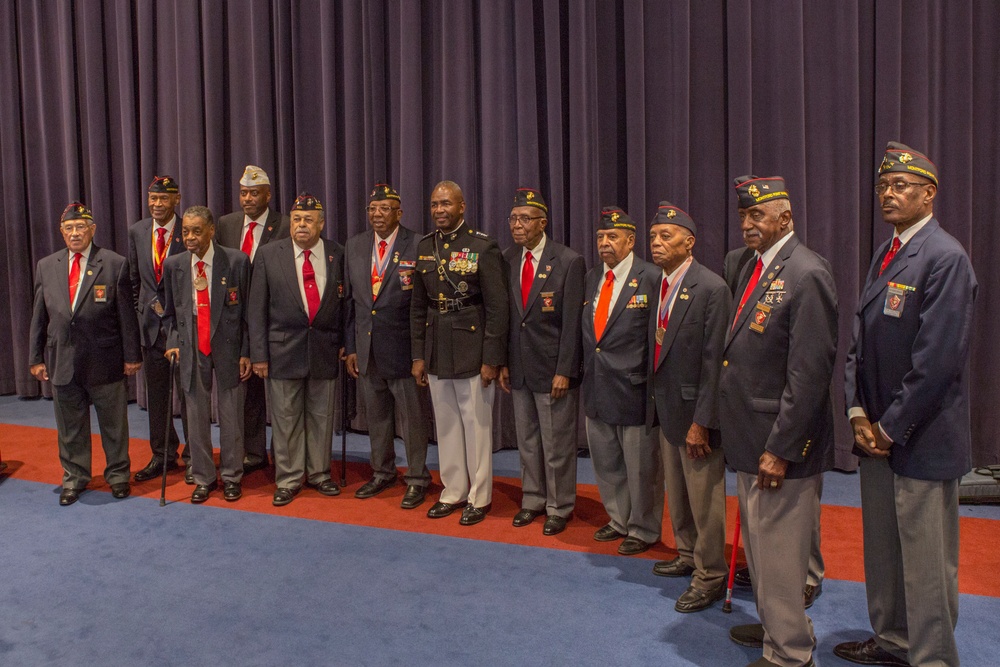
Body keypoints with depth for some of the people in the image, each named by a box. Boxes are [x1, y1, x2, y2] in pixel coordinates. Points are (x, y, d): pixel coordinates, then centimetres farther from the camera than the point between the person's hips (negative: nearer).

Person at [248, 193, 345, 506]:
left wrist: (345, 345, 3)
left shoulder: (337, 254, 1)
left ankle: (319, 473, 28)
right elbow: (257, 308, -1)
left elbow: (344, 303, 6)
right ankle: (288, 480, 21)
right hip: (284, 348, -1)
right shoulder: (269, 254, -1)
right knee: (286, 418, 7)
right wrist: (259, 353, -4)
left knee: (321, 415, 12)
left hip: (325, 348, 1)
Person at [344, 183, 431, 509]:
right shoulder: (355, 246, 9)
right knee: (376, 415, 18)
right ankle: (382, 473, 35)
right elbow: (350, 299, 11)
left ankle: (417, 479, 21)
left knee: (412, 417, 6)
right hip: (366, 349, 5)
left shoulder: (418, 246, -8)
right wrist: (351, 346, 8)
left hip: (402, 347, -5)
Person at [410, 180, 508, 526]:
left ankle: (479, 497, 19)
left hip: (472, 348, -5)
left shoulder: (483, 247, -9)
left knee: (476, 424, 4)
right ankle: (453, 491, 28)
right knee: (445, 425, 13)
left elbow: (497, 307, -10)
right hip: (436, 350, 5)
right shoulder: (424, 247, 8)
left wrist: (492, 359, -12)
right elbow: (418, 306, 12)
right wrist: (418, 356, 9)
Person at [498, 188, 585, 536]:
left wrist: (564, 371, -14)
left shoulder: (569, 262, -10)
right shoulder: (507, 260, 5)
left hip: (553, 369, -5)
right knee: (526, 440, 16)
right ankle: (532, 500, 32)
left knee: (557, 443, 6)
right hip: (519, 368, 5)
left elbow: (572, 322, -11)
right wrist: (503, 363, 6)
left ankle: (558, 508, 22)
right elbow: (504, 315, 9)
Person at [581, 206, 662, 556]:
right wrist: (587, 369, 11)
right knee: (606, 462, 19)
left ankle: (643, 530, 27)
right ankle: (619, 519, 39)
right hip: (597, 389, 7)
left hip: (634, 389, -7)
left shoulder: (652, 278, -11)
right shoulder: (591, 278, 10)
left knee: (640, 467, 8)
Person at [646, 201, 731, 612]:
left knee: (704, 497, 5)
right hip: (665, 407, 8)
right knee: (676, 490, 22)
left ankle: (709, 577, 22)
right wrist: (654, 400, 9)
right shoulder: (657, 285, 7)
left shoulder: (710, 289, -16)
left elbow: (713, 360, -18)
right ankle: (687, 555, 42)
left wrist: (701, 421, -19)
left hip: (694, 408, -8)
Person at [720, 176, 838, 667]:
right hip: (749, 439, 9)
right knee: (757, 543, 22)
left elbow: (809, 373, -21)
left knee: (779, 549, 4)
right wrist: (742, 434, 14)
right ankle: (774, 625, 41)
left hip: (780, 443, -9)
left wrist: (780, 448, -20)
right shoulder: (753, 268, 12)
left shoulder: (806, 275, -17)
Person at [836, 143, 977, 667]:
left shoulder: (945, 258, -14)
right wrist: (858, 413, 1)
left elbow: (937, 360, -19)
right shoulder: (884, 255, 12)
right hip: (878, 431, 8)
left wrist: (891, 427, -14)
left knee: (927, 560, 5)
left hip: (921, 437, -8)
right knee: (882, 547, 19)